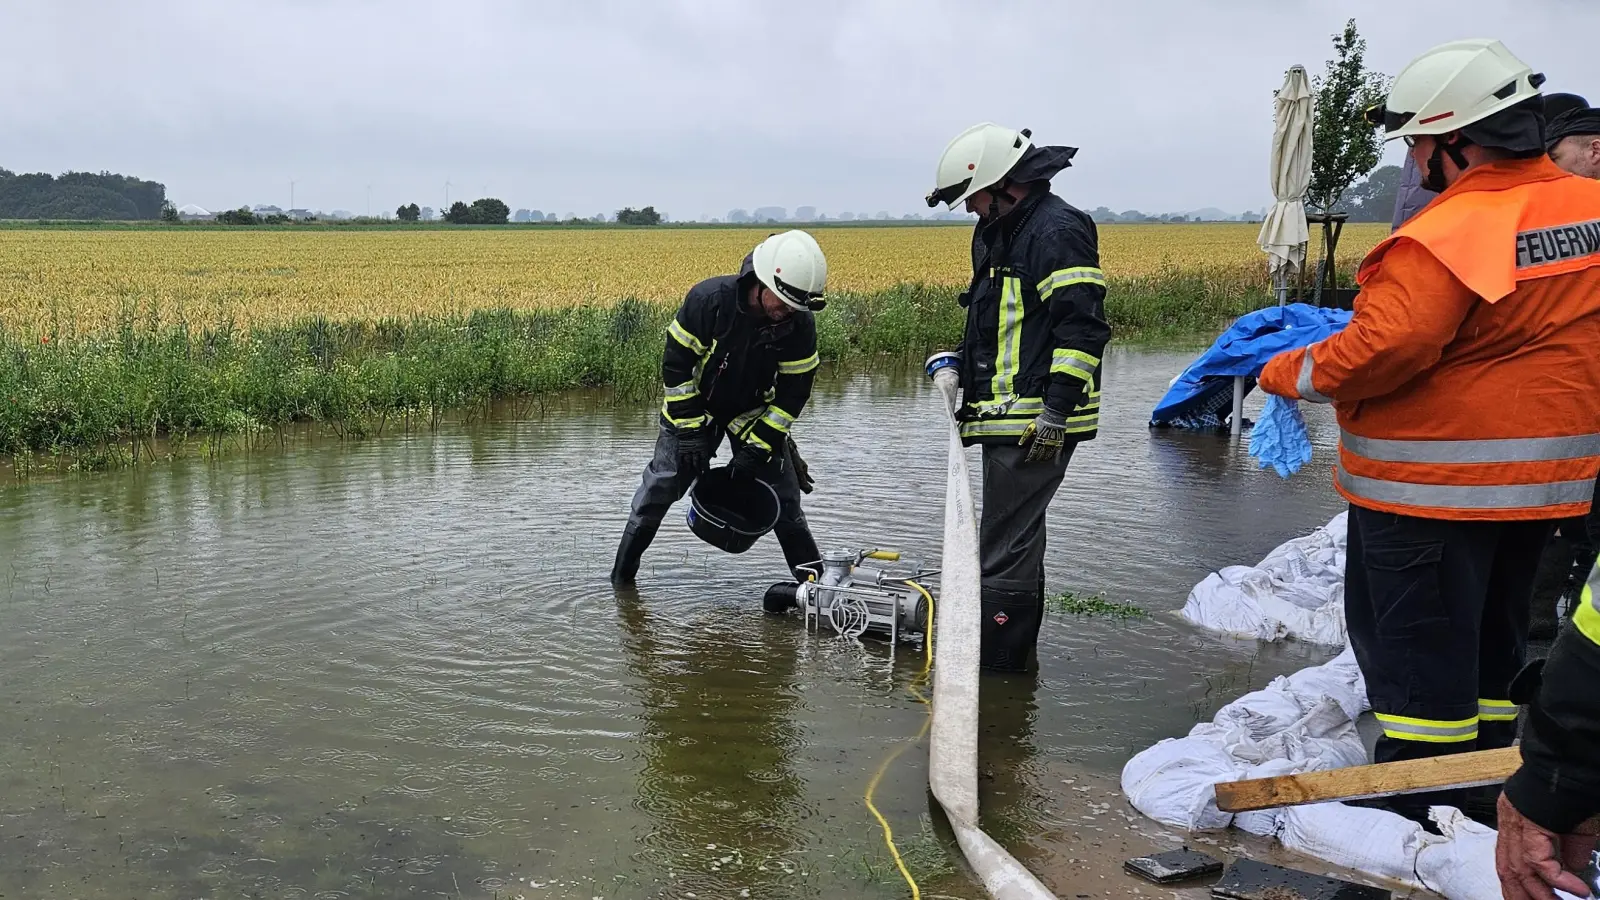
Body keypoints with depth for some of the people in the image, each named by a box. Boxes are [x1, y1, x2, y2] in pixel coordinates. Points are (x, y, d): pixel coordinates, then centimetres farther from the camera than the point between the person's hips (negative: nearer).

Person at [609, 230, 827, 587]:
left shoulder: (800, 324, -22)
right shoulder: (709, 299, -29)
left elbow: (794, 391, -12)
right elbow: (676, 363, -18)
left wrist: (757, 446, -16)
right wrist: (689, 430, -18)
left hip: (754, 413, 2)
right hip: (696, 407, -2)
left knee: (783, 495, 1)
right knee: (661, 485, -4)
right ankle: (622, 573, 13)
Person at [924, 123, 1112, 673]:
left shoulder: (1059, 230, -13)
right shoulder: (996, 230, 19)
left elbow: (1082, 328, -20)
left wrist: (1056, 408, -23)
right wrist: (961, 362, 18)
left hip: (1038, 423, -11)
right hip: (1006, 420, 11)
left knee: (1005, 546, -8)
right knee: (1016, 540, 19)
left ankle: (1002, 666, 2)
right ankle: (1016, 655, 31)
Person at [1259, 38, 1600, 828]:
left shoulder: (1450, 236, -24)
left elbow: (1382, 350, -27)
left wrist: (1291, 373, -12)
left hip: (1434, 486, -9)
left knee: (1416, 643, 3)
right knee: (1491, 641, 21)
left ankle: (1415, 813, 13)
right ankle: (1482, 796, 35)